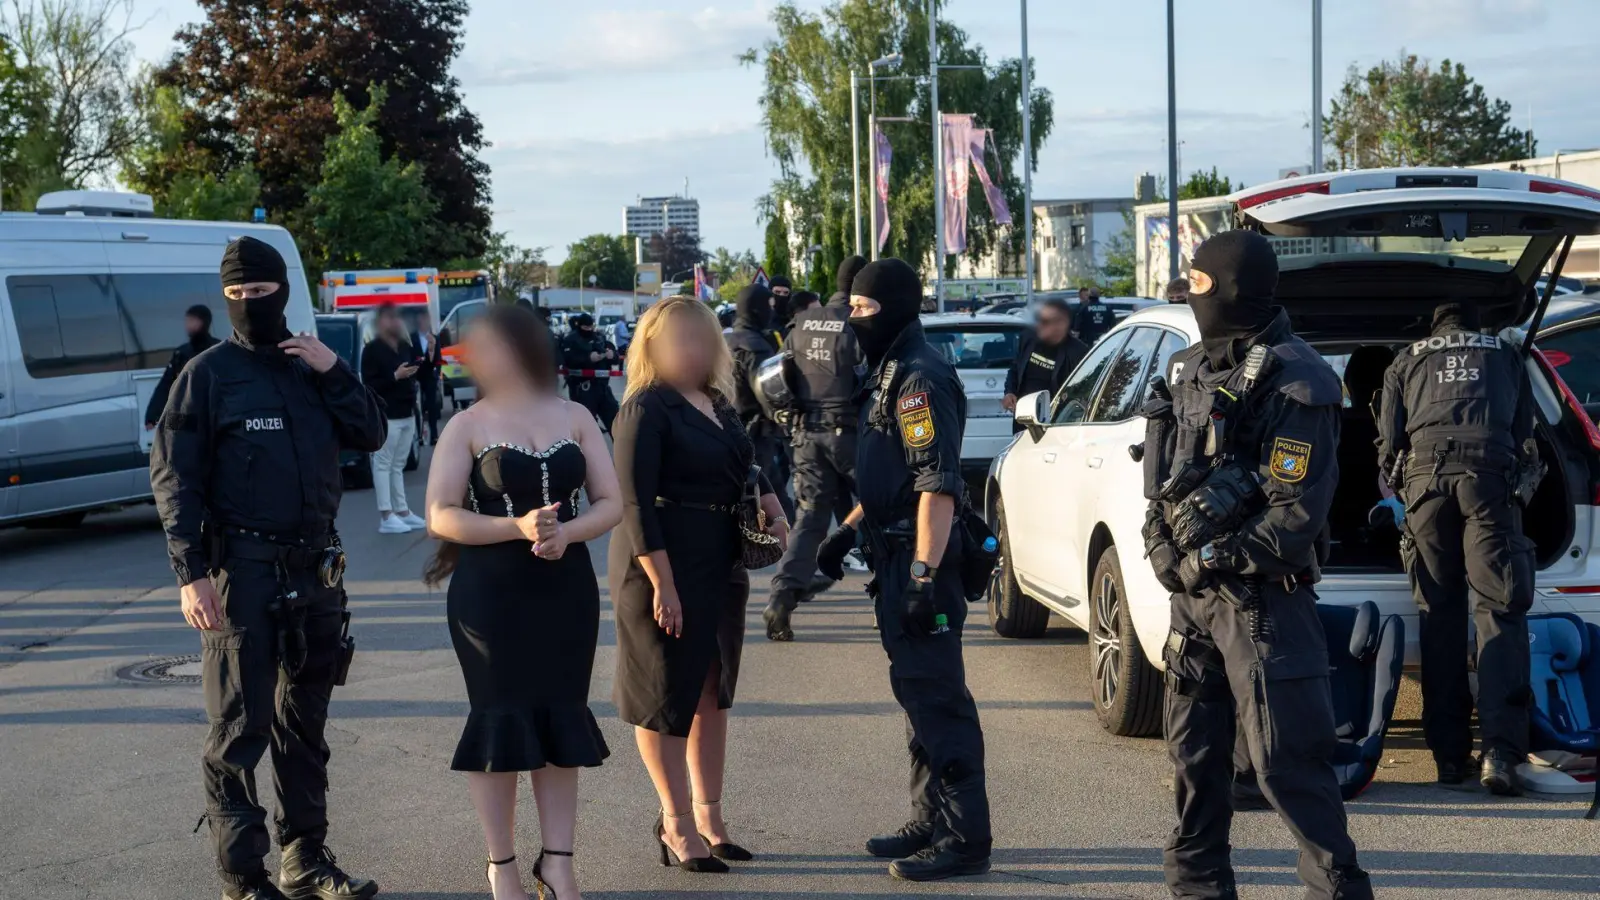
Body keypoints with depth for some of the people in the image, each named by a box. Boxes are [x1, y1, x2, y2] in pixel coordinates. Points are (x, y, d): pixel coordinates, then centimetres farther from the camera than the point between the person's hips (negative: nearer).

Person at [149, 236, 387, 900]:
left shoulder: (312, 365, 10)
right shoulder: (209, 373, -4)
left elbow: (371, 436, 6)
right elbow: (174, 477, -7)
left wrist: (333, 371, -7)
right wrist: (191, 573, -15)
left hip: (314, 569, 5)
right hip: (241, 571, -5)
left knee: (305, 722, 14)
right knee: (240, 727, -3)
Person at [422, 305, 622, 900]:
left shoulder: (574, 417, 6)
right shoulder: (468, 425, 0)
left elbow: (611, 503, 3)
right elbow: (440, 516, -7)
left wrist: (565, 532, -17)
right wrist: (516, 528, -21)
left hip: (566, 589, 2)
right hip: (490, 594, -2)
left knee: (562, 718, 5)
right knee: (501, 719, 0)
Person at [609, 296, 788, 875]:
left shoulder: (718, 406, 12)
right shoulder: (647, 409, -12)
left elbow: (748, 471, 25)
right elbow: (635, 502, -18)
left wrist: (774, 513, 5)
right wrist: (662, 584, -22)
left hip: (720, 568, 8)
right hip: (666, 569, -8)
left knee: (712, 694, 14)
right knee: (668, 697, 2)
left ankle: (708, 815, 26)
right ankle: (676, 822, 14)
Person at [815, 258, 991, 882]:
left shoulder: (920, 379, -16)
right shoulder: (891, 374, 17)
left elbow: (939, 485, -23)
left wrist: (924, 574, -27)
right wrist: (847, 531, 22)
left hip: (922, 560, -11)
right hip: (898, 556, 11)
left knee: (936, 696, -7)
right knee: (917, 690, 16)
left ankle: (964, 838, -1)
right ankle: (931, 823, 25)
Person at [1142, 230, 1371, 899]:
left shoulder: (1292, 381, -14)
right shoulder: (1191, 368, 12)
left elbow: (1298, 510, -17)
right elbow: (1165, 474, 18)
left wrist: (1219, 559, -15)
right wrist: (1165, 548, 2)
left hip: (1260, 598, -8)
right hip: (1193, 593, 8)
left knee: (1284, 760, -6)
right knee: (1192, 748, 15)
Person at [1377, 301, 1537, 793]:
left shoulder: (1408, 359, 26)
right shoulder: (1506, 354, 27)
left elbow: (1388, 442, 20)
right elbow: (1525, 433, 26)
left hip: (1424, 475, 1)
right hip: (1491, 475, -1)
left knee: (1439, 614, 7)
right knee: (1499, 610, -5)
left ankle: (1450, 753, 4)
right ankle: (1501, 750, -19)